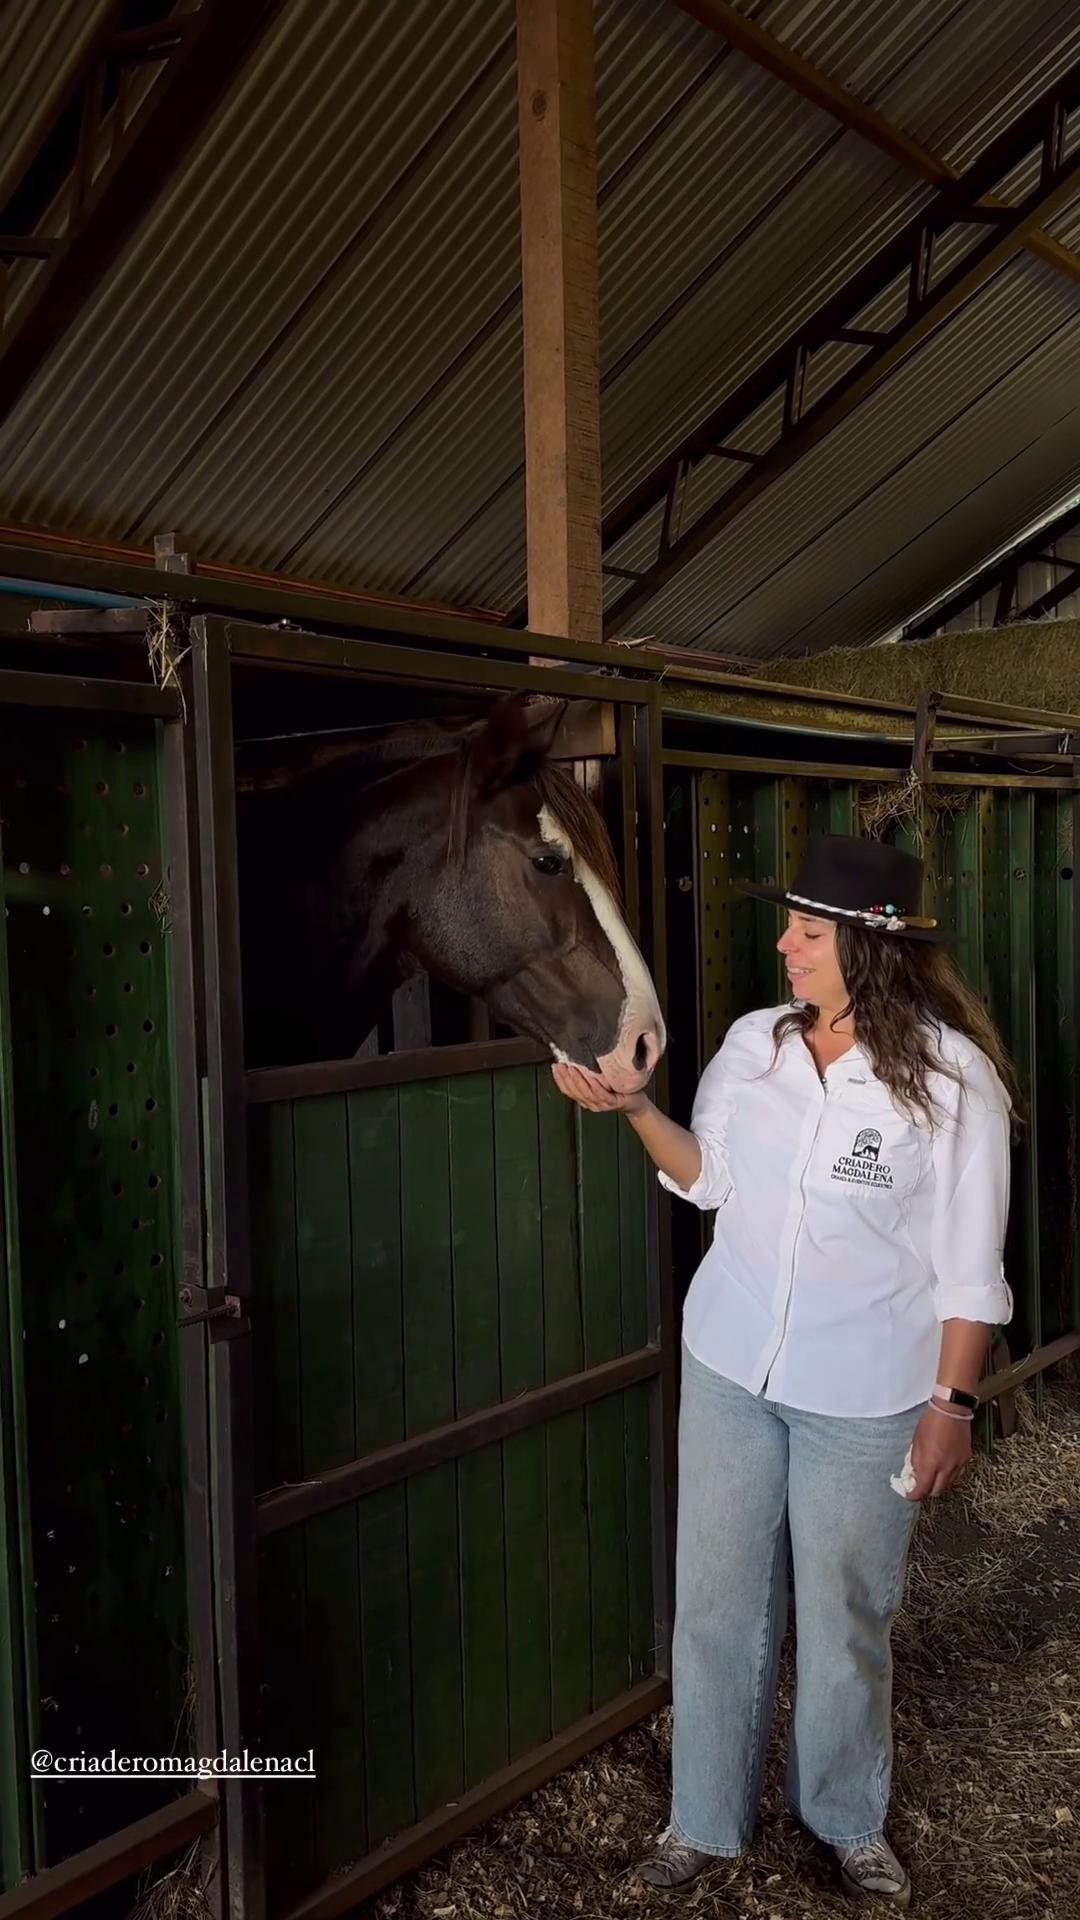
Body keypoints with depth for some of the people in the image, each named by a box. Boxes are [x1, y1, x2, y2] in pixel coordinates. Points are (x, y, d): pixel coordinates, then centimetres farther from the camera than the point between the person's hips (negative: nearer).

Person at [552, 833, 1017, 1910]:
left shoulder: (950, 1078, -16)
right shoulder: (754, 1043, -3)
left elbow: (969, 1268, -10)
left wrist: (952, 1404, -9)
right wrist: (631, 1106, -5)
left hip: (864, 1399, -4)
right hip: (729, 1372, 4)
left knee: (845, 1620, 15)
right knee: (716, 1604, 15)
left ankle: (846, 1820, 42)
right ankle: (706, 1818, 37)